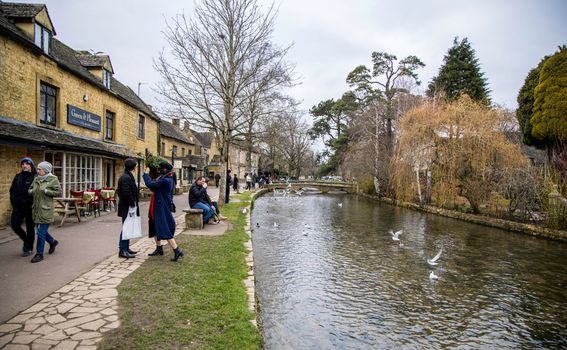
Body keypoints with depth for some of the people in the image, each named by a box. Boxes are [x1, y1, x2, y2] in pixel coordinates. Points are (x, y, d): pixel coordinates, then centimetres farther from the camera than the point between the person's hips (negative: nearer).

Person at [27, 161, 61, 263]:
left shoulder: (53, 179, -7)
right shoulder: (36, 179, 10)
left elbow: (59, 192, -9)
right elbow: (30, 190, 22)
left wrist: (46, 191, -18)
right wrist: (31, 191, 0)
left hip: (45, 210, -7)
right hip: (36, 209, 7)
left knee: (41, 232, -4)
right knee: (41, 231, 16)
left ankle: (39, 254, 6)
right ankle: (53, 242, 41)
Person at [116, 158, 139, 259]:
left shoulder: (127, 177, 15)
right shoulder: (126, 178, -18)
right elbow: (127, 193, -25)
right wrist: (132, 205, -19)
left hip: (126, 207, 11)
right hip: (127, 208, -11)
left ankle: (126, 248, 26)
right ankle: (122, 250, 2)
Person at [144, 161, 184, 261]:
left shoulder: (165, 180, -22)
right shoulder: (167, 179, 10)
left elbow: (150, 185, -24)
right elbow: (154, 186, 12)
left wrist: (146, 174, -10)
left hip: (162, 208, -11)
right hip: (159, 207, 11)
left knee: (164, 230, -9)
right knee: (156, 227, 20)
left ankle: (177, 250, -9)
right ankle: (159, 248, 32)